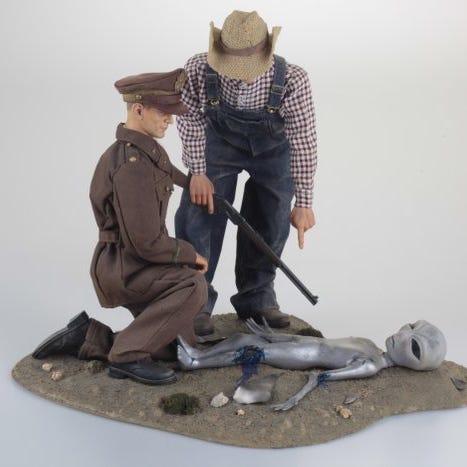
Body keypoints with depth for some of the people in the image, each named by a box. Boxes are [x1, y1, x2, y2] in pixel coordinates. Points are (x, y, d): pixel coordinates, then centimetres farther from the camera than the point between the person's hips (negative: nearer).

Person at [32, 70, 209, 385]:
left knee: (181, 347, 7)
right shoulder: (132, 167, -24)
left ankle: (86, 337, 13)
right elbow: (146, 242, -25)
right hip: (122, 268, -9)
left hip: (137, 267, 9)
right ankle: (128, 355, -16)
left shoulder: (146, 149, 6)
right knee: (193, 286, -31)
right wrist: (190, 255, -11)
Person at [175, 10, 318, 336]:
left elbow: (304, 142, -27)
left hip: (273, 148, 0)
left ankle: (257, 296, 23)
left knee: (270, 222, 4)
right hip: (218, 141, 0)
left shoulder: (293, 81, -36)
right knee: (201, 213, -7)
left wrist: (304, 203, -24)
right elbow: (190, 117, -13)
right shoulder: (198, 70, -32)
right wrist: (198, 172, -13)